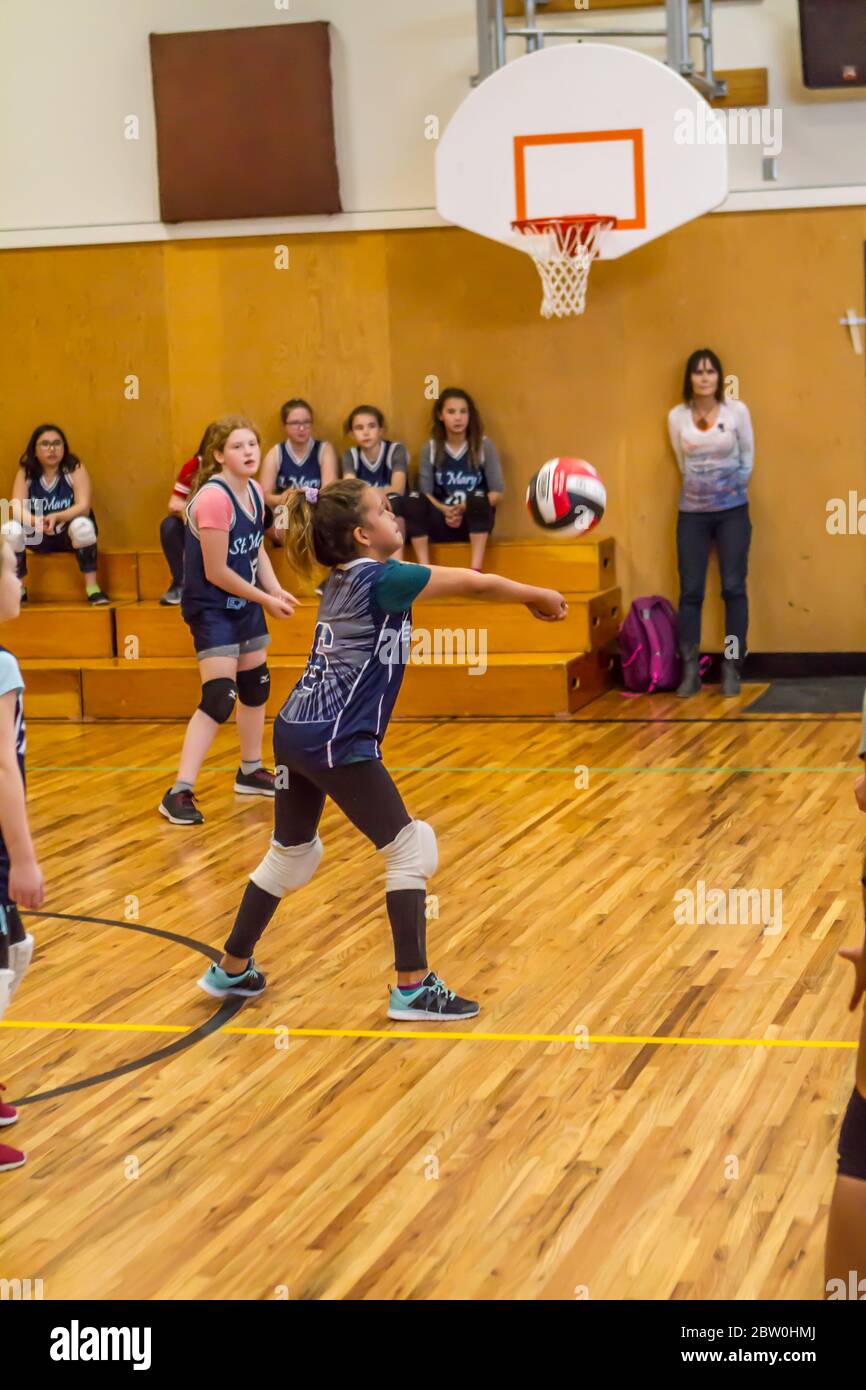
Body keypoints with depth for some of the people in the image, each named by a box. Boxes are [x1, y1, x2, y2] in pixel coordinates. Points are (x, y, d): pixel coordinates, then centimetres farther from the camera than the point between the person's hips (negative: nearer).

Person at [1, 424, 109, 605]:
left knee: (83, 525, -35)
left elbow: (84, 507, -20)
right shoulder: (25, 473, -6)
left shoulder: (75, 469, -11)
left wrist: (56, 517, -39)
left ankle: (92, 588, -24)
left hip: (71, 535, -2)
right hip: (38, 537, 2)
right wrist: (34, 520, -39)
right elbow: (17, 508, -16)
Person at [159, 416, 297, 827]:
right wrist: (265, 599, -14)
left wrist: (276, 590, -6)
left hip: (244, 604, 9)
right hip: (211, 608, -9)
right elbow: (217, 573, -24)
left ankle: (250, 771, 38)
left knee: (256, 685, 19)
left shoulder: (254, 492, 1)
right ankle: (179, 793, -15)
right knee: (218, 698, -17)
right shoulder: (214, 498, -25)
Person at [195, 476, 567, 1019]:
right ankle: (414, 988, 2)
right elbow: (476, 585, -6)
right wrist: (539, 596, 9)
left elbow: (456, 583, 22)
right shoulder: (382, 579, -10)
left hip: (294, 731, 9)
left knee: (292, 852, 22)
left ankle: (232, 969, 31)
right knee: (410, 848, 1)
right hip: (337, 743, -9)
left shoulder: (343, 579, 14)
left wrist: (524, 598, 20)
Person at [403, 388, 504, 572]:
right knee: (414, 500, -27)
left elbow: (497, 493, -2)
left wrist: (465, 508, -16)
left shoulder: (485, 446, 2)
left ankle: (475, 572, -35)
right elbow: (425, 493, 1)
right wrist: (445, 510, -20)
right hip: (442, 524, 2)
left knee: (477, 499, -34)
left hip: (475, 522, -1)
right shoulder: (430, 448, 5)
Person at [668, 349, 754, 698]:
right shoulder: (677, 416, -1)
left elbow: (747, 458, 6)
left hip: (733, 511, -1)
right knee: (690, 590, 0)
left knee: (733, 588, 0)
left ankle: (731, 669, 5)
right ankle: (690, 670, 5)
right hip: (692, 512, 1)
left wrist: (732, 487, 10)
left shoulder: (737, 411, -5)